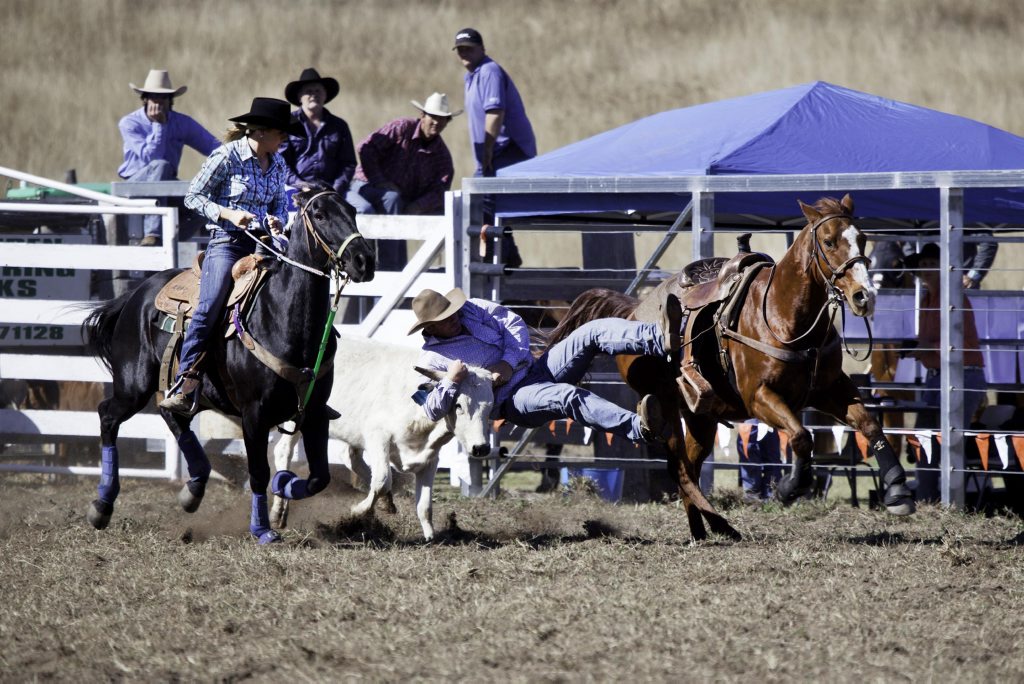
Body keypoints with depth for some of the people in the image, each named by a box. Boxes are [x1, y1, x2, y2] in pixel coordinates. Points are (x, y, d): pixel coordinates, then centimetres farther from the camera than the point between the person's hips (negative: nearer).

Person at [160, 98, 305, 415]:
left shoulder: (277, 165, 12)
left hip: (262, 243, 6)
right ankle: (184, 387, -23)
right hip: (226, 242, -6)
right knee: (209, 307, -22)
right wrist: (229, 214, -16)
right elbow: (193, 197, -3)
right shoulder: (227, 157, -6)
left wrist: (277, 220, 1)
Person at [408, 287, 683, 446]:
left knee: (593, 332, -15)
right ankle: (641, 428, -58)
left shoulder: (472, 310, 11)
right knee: (568, 397, -37)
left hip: (536, 369, 7)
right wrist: (449, 382, -28)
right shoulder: (431, 359, -2)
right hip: (513, 401, -7)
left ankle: (660, 339, -36)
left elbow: (515, 325, 9)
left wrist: (509, 362, -7)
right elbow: (432, 411, -9)